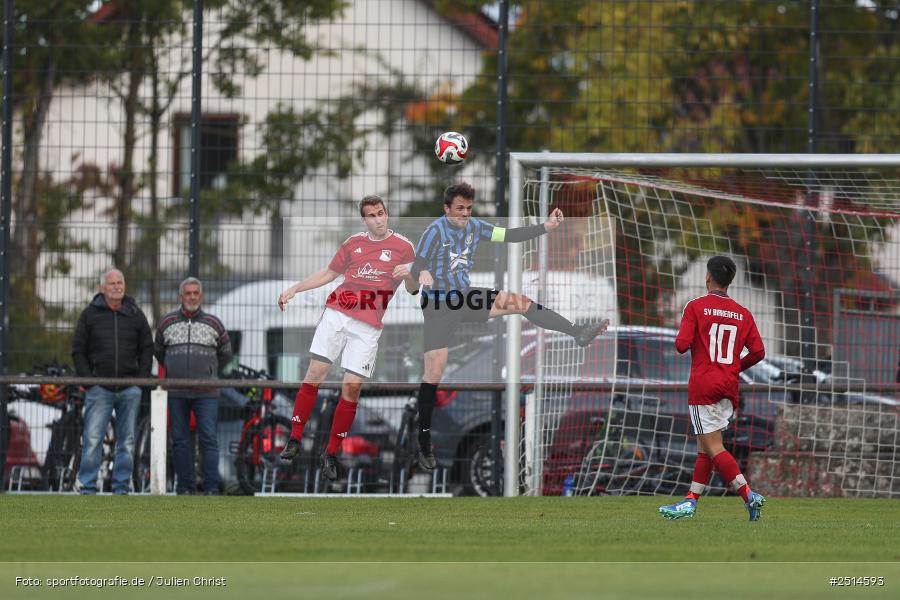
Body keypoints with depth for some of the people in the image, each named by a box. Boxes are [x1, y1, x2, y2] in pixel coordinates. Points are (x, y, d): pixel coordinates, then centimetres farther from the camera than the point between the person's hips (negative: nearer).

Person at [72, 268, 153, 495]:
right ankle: (87, 487, -6)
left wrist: (142, 379, 0)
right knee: (92, 440, -8)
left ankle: (121, 486, 9)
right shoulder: (90, 314, 5)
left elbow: (147, 349, 13)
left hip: (130, 390, 2)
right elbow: (78, 350, 5)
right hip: (99, 389, -2)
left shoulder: (135, 315, 10)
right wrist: (88, 379, -5)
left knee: (127, 442, 4)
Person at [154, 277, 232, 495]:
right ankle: (184, 487, 7)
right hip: (176, 393, 1)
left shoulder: (213, 324, 5)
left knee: (209, 439, -7)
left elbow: (225, 353, 17)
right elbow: (158, 351, 21)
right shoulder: (167, 322, 7)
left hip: (206, 393, -1)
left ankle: (211, 487, -8)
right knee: (180, 440, 3)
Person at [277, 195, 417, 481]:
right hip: (337, 313, 2)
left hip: (368, 326, -2)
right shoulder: (354, 242, 13)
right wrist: (295, 288, 15)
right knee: (315, 372, -7)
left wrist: (409, 274, -14)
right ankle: (294, 441, 2)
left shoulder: (402, 246, 5)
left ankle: (331, 454, 3)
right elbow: (329, 273, 23)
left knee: (352, 387, -8)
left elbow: (413, 290, 8)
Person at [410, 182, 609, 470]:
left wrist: (546, 227, -12)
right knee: (434, 372, -9)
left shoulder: (473, 226, 0)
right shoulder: (435, 232, -17)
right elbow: (417, 265, -24)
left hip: (465, 297, 6)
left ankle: (579, 333, -1)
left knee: (520, 302, -7)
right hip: (439, 305, -6)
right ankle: (424, 444, -4)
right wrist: (422, 274, -48)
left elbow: (509, 235, -1)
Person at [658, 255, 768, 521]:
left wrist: (681, 341, 12)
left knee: (714, 448, -7)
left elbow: (682, 345, -12)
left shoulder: (696, 307, -5)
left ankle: (749, 496, -19)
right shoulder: (743, 314, 8)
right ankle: (691, 502, 12)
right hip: (729, 387, 5)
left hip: (703, 385, -5)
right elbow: (758, 352, 3)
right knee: (705, 447, 13)